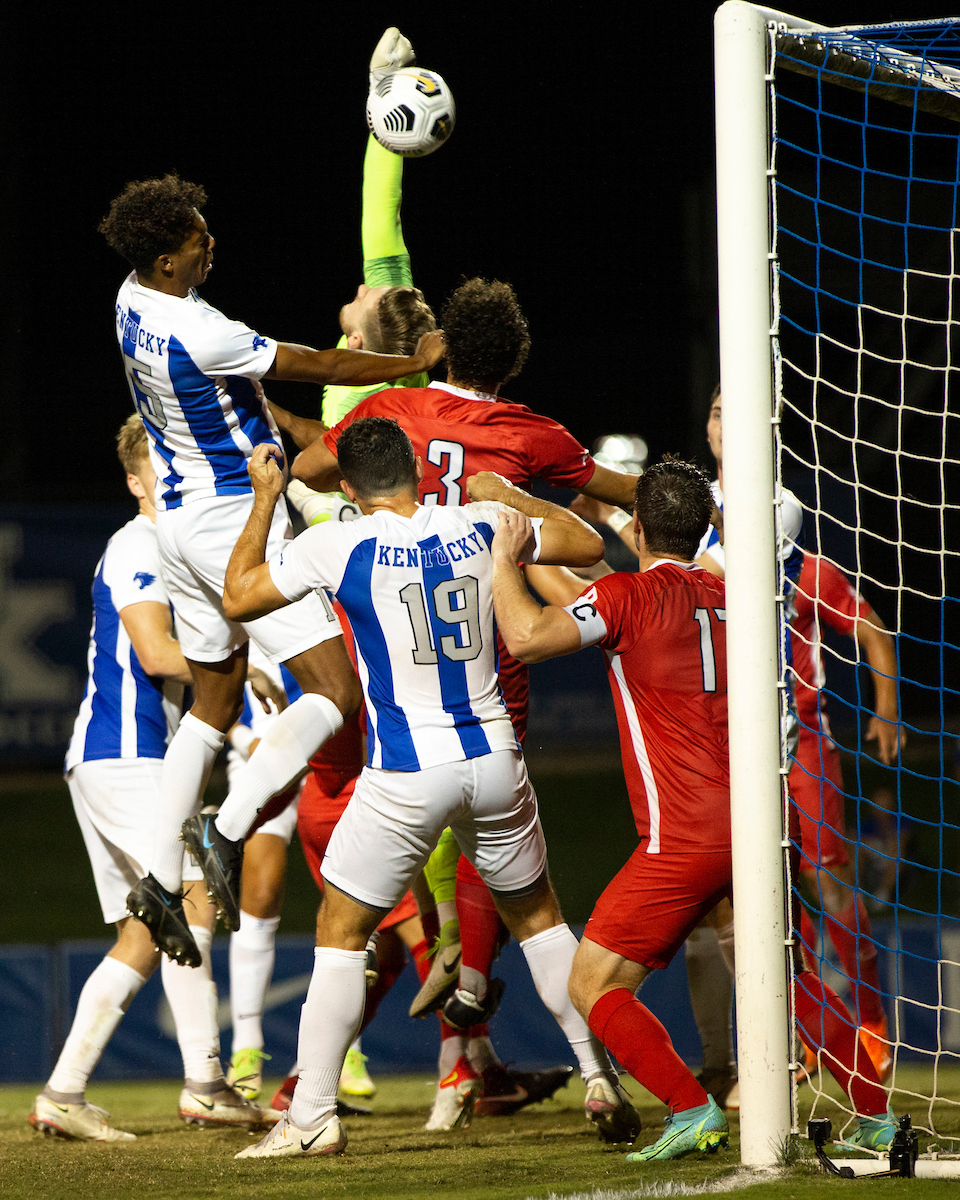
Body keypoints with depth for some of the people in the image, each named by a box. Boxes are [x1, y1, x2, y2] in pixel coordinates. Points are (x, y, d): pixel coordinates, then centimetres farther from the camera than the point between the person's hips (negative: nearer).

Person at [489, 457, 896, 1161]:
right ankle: (877, 1115, 25)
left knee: (592, 985, 0)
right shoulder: (731, 596, 13)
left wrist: (506, 560, -2)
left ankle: (693, 1110, -14)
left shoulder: (630, 595, -7)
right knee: (793, 978, 26)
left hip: (686, 835, -7)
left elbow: (526, 638, -18)